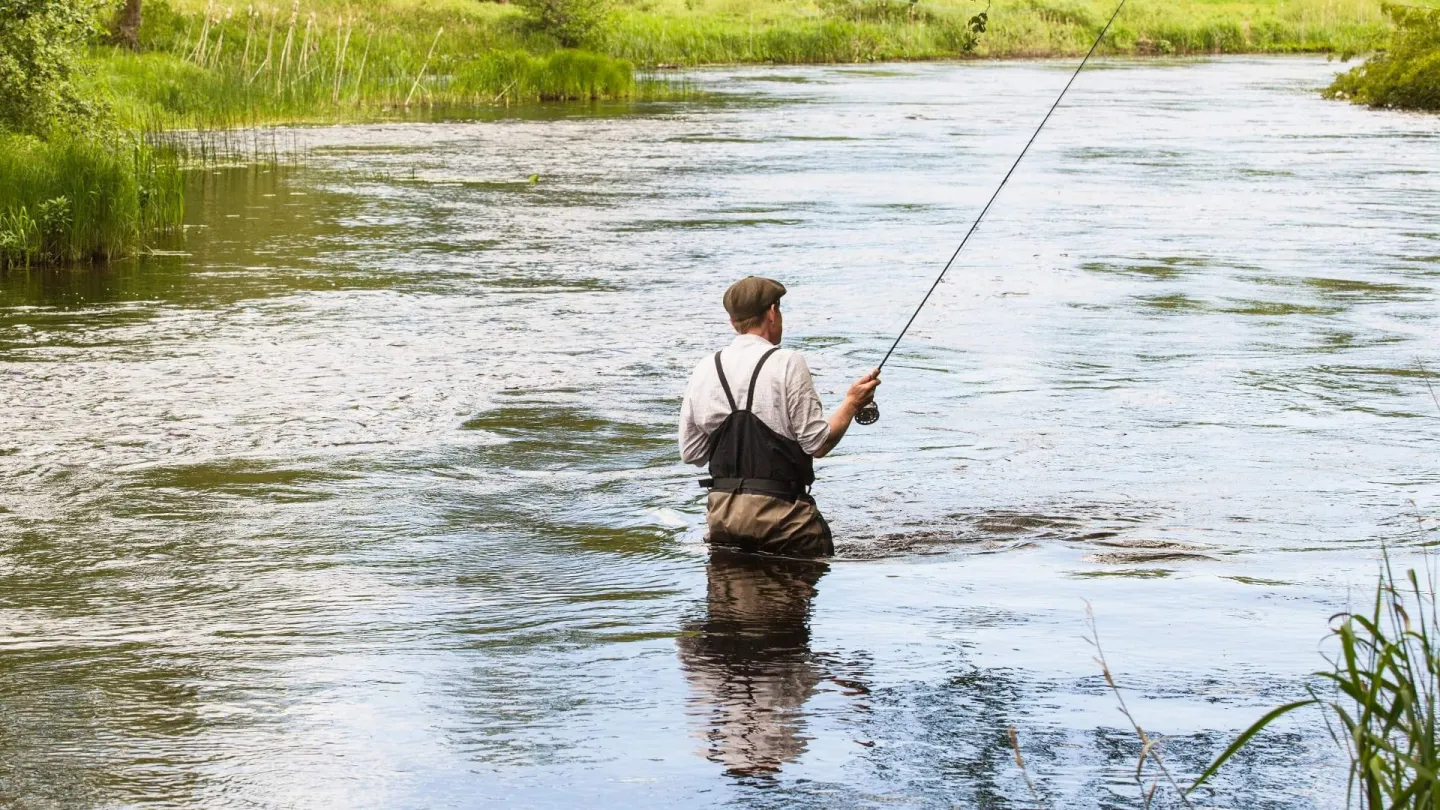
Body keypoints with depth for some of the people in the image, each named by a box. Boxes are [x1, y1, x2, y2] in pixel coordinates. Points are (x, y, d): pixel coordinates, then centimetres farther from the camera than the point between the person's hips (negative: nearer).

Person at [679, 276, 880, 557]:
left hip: (721, 511, 5)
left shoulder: (705, 369, 6)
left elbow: (691, 453, 10)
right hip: (779, 510, -5)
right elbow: (818, 444, -9)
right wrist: (852, 403, 5)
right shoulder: (787, 363, -8)